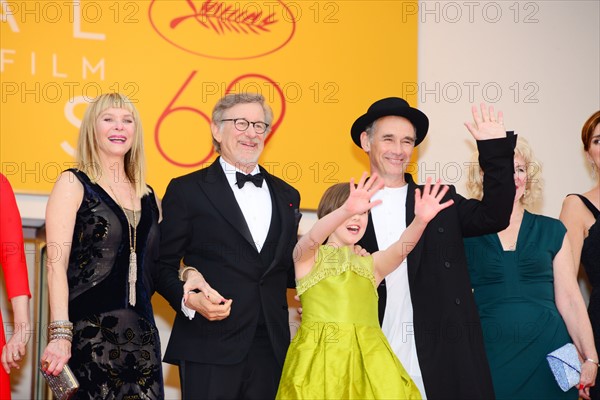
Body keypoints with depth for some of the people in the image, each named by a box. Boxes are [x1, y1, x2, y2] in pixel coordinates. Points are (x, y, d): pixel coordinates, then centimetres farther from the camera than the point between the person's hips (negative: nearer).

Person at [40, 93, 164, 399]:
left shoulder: (147, 196, 14)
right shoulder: (73, 185, -1)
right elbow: (56, 264, -9)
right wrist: (60, 335, -19)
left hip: (141, 334, 5)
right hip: (88, 331, -5)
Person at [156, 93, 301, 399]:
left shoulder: (286, 195, 16)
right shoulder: (187, 190, 2)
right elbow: (163, 265, 1)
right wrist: (189, 299, -17)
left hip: (270, 347, 4)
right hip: (210, 347, -4)